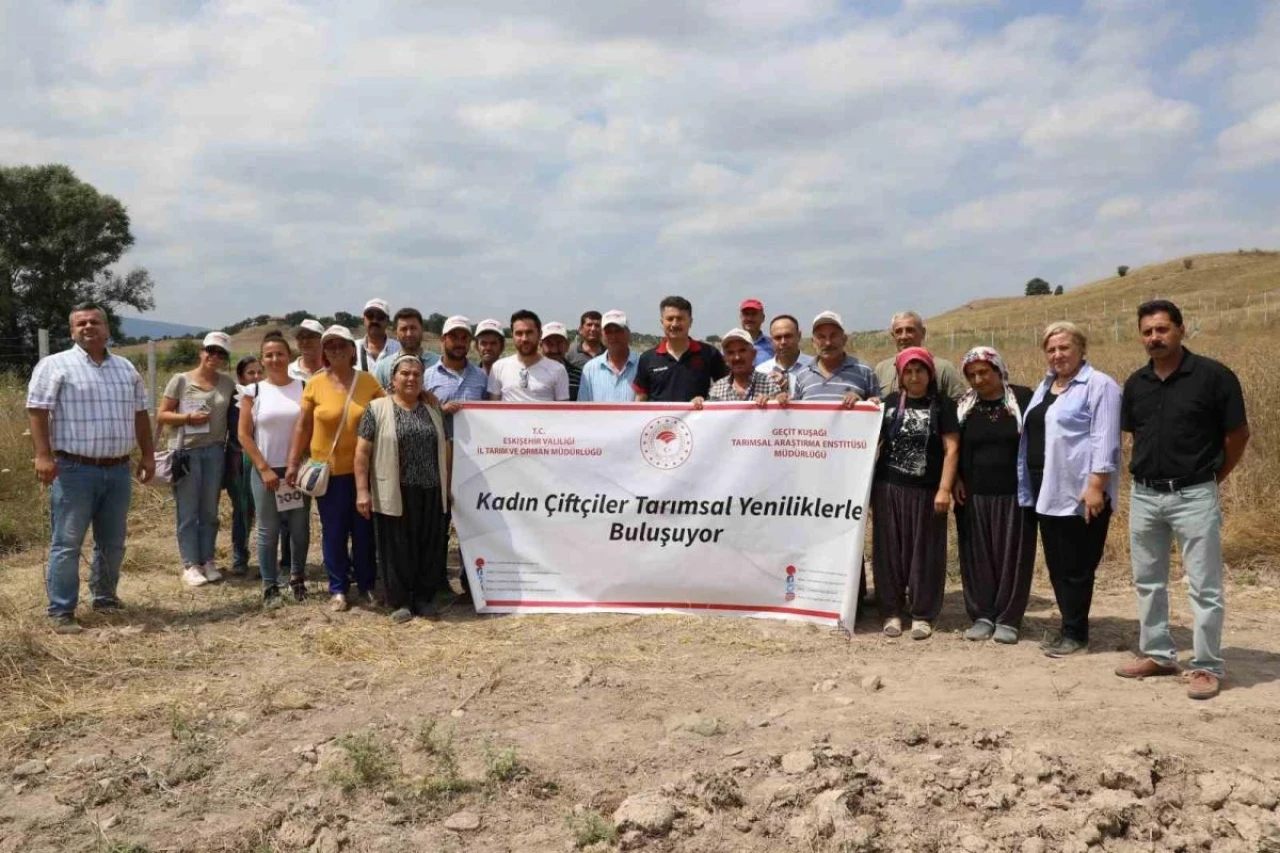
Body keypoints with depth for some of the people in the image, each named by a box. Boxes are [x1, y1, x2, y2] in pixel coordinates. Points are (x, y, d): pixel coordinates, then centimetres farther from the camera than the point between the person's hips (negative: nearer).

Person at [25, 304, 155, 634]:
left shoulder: (126, 368, 14)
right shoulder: (55, 365, -3)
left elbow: (140, 414, 17)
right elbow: (37, 410, -8)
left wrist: (148, 455, 12)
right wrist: (43, 455, -17)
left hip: (118, 470, 5)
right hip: (74, 470, -5)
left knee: (113, 542, 14)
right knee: (67, 543, -1)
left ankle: (105, 597, 30)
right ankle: (61, 612, 5)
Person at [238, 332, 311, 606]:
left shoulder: (304, 387, 2)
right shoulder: (253, 391, 0)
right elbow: (244, 435, -1)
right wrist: (264, 468, -7)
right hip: (265, 471, -1)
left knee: (300, 528, 7)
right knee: (268, 530, 4)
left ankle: (297, 578, 25)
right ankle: (270, 586, 14)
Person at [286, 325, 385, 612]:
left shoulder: (368, 382, 0)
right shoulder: (315, 384, -1)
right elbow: (303, 426, 2)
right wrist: (293, 463, -1)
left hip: (363, 468, 0)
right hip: (328, 469, 0)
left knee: (364, 529, 9)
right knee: (333, 531, 7)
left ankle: (367, 584, 24)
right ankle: (338, 589, 18)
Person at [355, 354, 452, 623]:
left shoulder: (433, 411, 12)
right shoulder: (377, 409, -2)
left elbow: (445, 450, 16)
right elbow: (363, 451, -5)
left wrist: (447, 487, 13)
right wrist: (362, 490, -11)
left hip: (430, 493, 4)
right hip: (393, 494, -4)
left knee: (430, 547, 8)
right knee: (397, 548, 3)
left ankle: (425, 598, 21)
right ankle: (399, 601, 15)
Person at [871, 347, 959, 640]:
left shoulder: (943, 404, 0)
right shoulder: (890, 403, 8)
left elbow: (951, 449, -4)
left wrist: (944, 489, -12)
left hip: (926, 491, -2)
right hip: (888, 488, 3)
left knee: (924, 553, 3)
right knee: (890, 551, 5)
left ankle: (922, 615, 12)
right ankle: (892, 612, 14)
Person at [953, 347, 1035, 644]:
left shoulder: (1023, 397, -2)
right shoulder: (963, 405, 7)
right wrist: (955, 480, 1)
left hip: (1015, 493, -2)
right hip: (974, 494, 3)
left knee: (1012, 555, 2)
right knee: (977, 556, 5)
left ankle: (1008, 618, 11)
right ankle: (982, 615, 15)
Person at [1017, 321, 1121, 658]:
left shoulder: (1099, 385, -9)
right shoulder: (1046, 385, 17)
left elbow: (1105, 441, -16)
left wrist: (1095, 485, -22)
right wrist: (1032, 485, 20)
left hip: (1078, 492, -8)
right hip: (1047, 490, 8)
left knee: (1076, 566, 0)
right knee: (1056, 563, 12)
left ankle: (1076, 634, 10)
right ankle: (1069, 626, 23)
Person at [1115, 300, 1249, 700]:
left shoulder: (1213, 376, -10)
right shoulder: (1136, 383, 5)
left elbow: (1238, 434, -3)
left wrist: (1211, 477, 4)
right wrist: (1152, 471, 12)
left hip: (1194, 496, -5)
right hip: (1143, 495, 6)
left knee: (1204, 586, 1)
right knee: (1147, 581, 14)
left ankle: (1206, 667, 11)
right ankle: (1157, 653, 28)